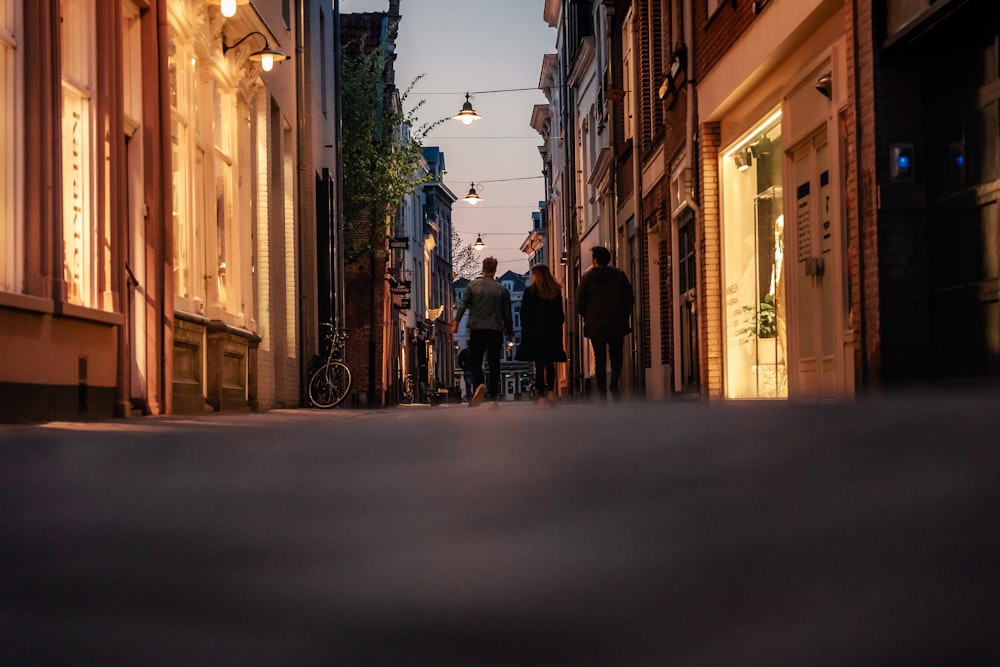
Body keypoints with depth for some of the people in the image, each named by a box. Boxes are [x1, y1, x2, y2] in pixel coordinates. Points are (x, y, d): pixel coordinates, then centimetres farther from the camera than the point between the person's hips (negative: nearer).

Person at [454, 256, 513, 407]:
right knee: (494, 364, 8)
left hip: (476, 329, -1)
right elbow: (507, 312, 5)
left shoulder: (472, 286, 2)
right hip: (496, 331, 1)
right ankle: (493, 397, 6)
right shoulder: (502, 289, 4)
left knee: (475, 362, 5)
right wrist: (510, 331, 14)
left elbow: (463, 305, -4)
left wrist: (456, 322, -1)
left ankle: (479, 385, -23)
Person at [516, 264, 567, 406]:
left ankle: (541, 396, -9)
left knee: (539, 365, -4)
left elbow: (524, 315, -5)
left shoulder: (530, 292, -5)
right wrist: (557, 329, 15)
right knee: (550, 364, 11)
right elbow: (561, 315, 9)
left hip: (535, 333, -4)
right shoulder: (556, 292, 6)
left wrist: (525, 331, 2)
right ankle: (549, 394, 13)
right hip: (553, 333, 4)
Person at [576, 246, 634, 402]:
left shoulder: (587, 277, -2)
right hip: (617, 325, 0)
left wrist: (587, 318, 15)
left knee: (600, 360, 5)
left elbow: (579, 303, 0)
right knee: (616, 357, 9)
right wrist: (624, 316, 13)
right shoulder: (620, 276, 1)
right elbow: (630, 299, 2)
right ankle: (615, 384, -11)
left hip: (595, 325, 0)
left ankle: (602, 394, 1)